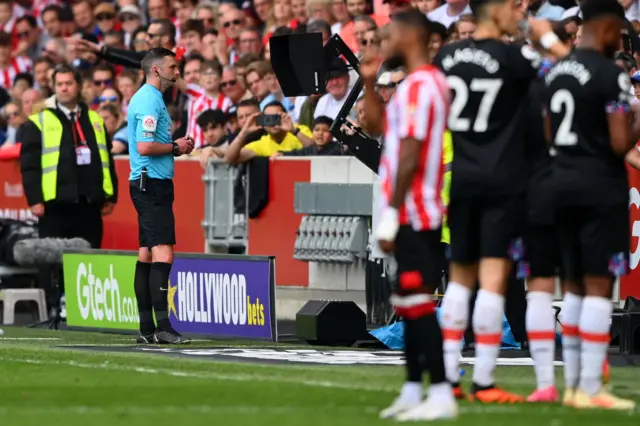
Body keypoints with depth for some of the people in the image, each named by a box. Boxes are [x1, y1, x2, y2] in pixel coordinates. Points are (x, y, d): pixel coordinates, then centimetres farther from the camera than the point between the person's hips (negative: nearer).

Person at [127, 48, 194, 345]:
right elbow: (145, 147, -22)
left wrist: (176, 147, 12)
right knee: (163, 253, -14)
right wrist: (176, 147, -9)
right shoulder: (150, 101, -13)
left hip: (148, 184, 11)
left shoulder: (147, 98, 19)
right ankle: (162, 326, -19)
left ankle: (146, 328, 9)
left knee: (147, 254, 9)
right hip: (152, 183, -11)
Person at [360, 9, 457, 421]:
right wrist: (370, 82, 18)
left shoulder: (419, 85, -16)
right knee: (410, 303, 13)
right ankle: (413, 391, 18)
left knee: (418, 303, -11)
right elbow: (382, 122, 30)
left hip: (411, 215, -10)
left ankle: (442, 395, -13)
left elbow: (410, 155, -20)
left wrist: (391, 214, -20)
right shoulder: (432, 82, 15)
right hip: (420, 213, 10)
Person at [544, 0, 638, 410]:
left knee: (574, 287, 13)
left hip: (562, 183, 7)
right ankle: (590, 388, -7)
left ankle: (573, 383, 15)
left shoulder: (555, 73, 11)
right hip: (601, 187, -7)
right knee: (598, 287, -5)